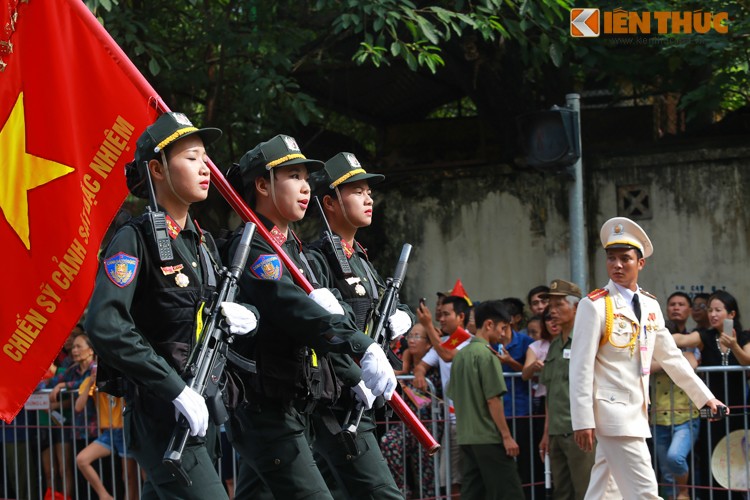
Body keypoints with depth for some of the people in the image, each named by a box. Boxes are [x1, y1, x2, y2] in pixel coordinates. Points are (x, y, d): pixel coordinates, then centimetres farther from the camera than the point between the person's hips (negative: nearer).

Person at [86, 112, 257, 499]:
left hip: (200, 411, 8)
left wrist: (230, 315, 1)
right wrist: (176, 389, -26)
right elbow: (105, 325, -24)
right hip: (160, 410, -8)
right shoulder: (135, 240, -11)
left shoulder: (202, 242, 15)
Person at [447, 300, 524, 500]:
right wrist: (507, 436, -12)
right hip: (489, 438, -8)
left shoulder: (460, 355, 13)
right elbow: (493, 399, -15)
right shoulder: (486, 355, -11)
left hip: (466, 437, 8)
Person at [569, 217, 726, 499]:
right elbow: (581, 366, -11)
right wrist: (583, 421, -16)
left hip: (635, 413, 7)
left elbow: (671, 357, 19)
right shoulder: (594, 306, -9)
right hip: (612, 411, -7)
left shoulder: (650, 305, 12)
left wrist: (704, 397, 19)